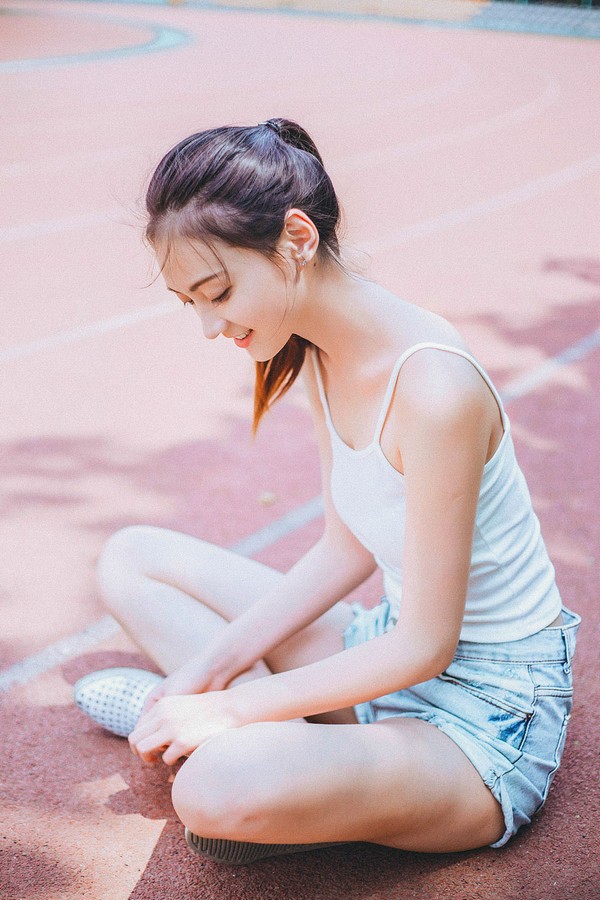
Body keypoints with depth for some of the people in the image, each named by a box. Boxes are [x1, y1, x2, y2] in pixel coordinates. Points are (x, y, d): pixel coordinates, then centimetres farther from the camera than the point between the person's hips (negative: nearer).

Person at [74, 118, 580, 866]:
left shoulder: (433, 387, -30)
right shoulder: (321, 354, -3)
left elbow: (426, 645, -24)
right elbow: (346, 551, 5)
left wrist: (233, 705, -19)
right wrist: (218, 663, -4)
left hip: (488, 719, -8)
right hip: (395, 650, 8)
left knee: (218, 792, -35)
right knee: (130, 559, 8)